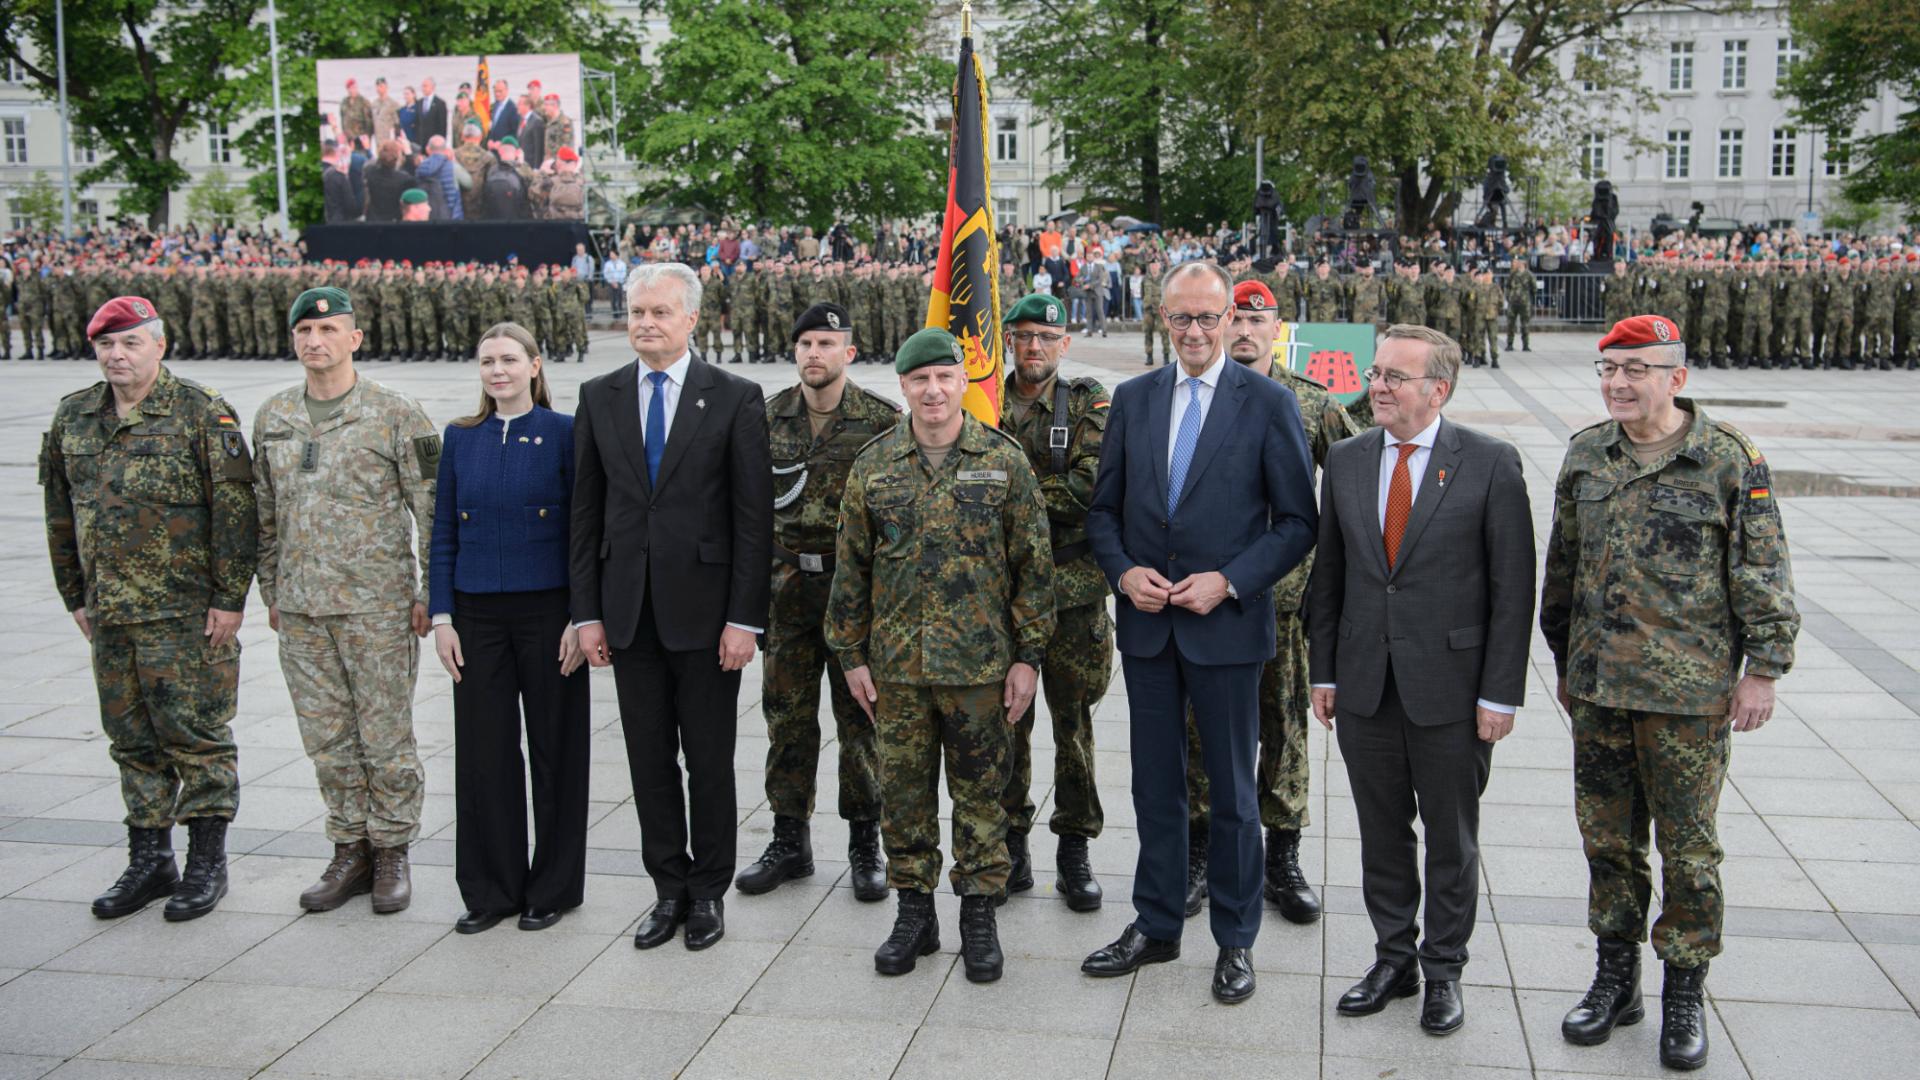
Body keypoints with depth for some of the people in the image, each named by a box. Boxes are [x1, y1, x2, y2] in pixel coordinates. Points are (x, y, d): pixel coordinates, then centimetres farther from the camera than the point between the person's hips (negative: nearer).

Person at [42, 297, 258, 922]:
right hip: (109, 614, 6)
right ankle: (149, 860, 23)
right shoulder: (73, 419, 10)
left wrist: (229, 599, -14)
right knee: (132, 739, 12)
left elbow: (234, 512, -10)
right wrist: (76, 595, 16)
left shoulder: (201, 413, -7)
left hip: (187, 614, -6)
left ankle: (207, 864, 11)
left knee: (196, 733, 0)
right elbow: (62, 514, 18)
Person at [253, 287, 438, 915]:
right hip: (300, 606, 5)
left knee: (386, 734, 3)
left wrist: (430, 594, -8)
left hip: (377, 603, -5)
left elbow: (431, 509, -5)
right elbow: (266, 512, 17)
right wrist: (271, 592, 15)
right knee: (327, 737, 11)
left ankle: (391, 851, 16)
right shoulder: (272, 418, 10)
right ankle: (350, 850, 23)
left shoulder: (396, 415, -5)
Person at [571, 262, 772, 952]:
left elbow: (753, 516, -6)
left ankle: (708, 892, 22)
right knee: (649, 762, 10)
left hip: (704, 609, -3)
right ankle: (669, 889, 24)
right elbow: (586, 513, 8)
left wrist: (744, 617, -10)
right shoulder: (599, 398, 7)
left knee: (709, 761, 7)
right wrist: (587, 611, 3)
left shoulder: (734, 399, -4)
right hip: (629, 610, 3)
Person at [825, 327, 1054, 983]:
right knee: (903, 792, 9)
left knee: (980, 793, 7)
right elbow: (851, 566, 8)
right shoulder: (873, 466, 4)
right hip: (895, 665, 2)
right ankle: (914, 914, 24)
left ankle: (979, 915, 20)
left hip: (979, 663, -2)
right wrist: (852, 654, 5)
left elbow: (1033, 564, 0)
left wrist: (1028, 656, -3)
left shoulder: (1004, 461, -2)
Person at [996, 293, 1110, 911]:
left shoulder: (1090, 404, 1)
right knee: (1006, 719, 8)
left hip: (1074, 588, -1)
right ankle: (1011, 844, 21)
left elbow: (1091, 486, -13)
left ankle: (1074, 850, 17)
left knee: (1074, 722, 5)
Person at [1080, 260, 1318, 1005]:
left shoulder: (1268, 403, -5)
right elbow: (1104, 508, 11)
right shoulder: (1133, 400, 6)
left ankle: (1235, 940, 23)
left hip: (1226, 626, -3)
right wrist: (1124, 572, -7)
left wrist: (1229, 581, -16)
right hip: (1145, 624, 4)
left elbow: (1298, 523, -5)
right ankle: (1155, 926, 29)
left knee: (1232, 791, 9)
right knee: (1155, 786, 14)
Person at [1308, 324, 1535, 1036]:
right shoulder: (1346, 461, 5)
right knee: (1381, 832, 14)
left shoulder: (1491, 464, -8)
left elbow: (1512, 588, -8)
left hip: (1450, 687, -3)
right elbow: (1329, 576, 9)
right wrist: (1323, 672, 6)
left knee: (1451, 838, 11)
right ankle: (1393, 958, 30)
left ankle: (1444, 970, 27)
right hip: (1365, 684, 4)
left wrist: (1501, 692, -10)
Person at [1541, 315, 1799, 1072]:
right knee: (1607, 835, 12)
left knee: (1688, 843, 5)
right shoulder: (1586, 455, 7)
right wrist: (1565, 660, 17)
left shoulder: (1729, 459, -7)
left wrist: (1763, 668, -8)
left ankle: (1685, 991, 20)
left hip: (1689, 689, -4)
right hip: (1597, 683, 4)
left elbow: (1764, 573, -5)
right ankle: (1615, 977, 27)